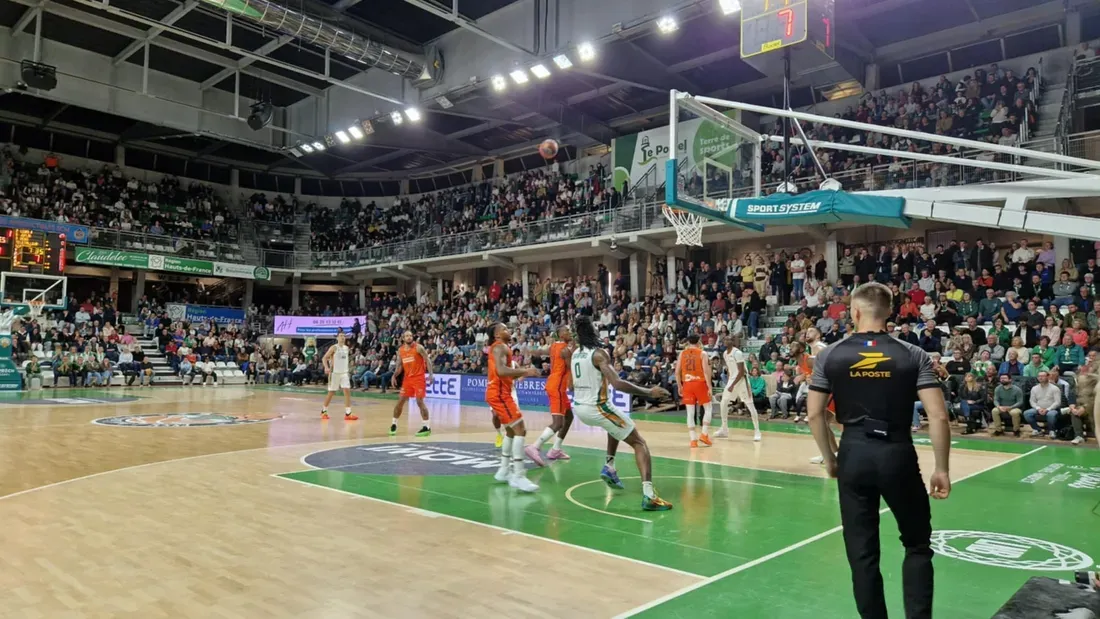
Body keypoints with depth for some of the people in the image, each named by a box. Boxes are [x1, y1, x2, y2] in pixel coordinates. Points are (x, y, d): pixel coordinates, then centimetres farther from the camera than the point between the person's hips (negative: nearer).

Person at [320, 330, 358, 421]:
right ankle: (324, 411, 23)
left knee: (347, 391, -6)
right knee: (331, 393, 4)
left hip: (344, 373, 5)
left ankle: (348, 414, -6)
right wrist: (326, 367, -26)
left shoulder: (346, 348, 9)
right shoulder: (334, 347, -9)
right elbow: (324, 358, -10)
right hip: (335, 373, -5)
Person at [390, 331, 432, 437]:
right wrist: (394, 376, 2)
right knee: (400, 401, 6)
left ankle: (427, 427, -2)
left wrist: (430, 374, -21)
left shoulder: (418, 347, -10)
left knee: (420, 401, -8)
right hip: (407, 378, 5)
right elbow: (400, 365, 16)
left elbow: (427, 360, -11)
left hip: (419, 378, -5)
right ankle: (393, 424, 21)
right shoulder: (400, 350, 7)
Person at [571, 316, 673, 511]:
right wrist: (649, 392, -21)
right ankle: (649, 495, -17)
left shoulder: (574, 354, 8)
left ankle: (609, 468, 28)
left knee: (616, 426, 37)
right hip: (597, 407, -8)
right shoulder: (599, 353, -16)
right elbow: (617, 383, -27)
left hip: (579, 408, 8)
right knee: (639, 443, -1)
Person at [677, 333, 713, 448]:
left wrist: (679, 386, 14)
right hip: (700, 383, -3)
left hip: (687, 384, 3)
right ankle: (704, 434, 4)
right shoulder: (702, 353, -1)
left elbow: (677, 372, 5)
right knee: (708, 408, 14)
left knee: (690, 413, 5)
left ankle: (693, 439, 1)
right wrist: (709, 387, -8)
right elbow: (706, 371, -10)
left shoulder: (682, 353, 7)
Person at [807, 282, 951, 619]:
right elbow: (938, 417, -8)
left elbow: (815, 415, -1)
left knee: (862, 551, 12)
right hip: (898, 454, 0)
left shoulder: (830, 355, -2)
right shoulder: (913, 355, -4)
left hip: (854, 454, 1)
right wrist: (941, 469, 1)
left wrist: (829, 458, 12)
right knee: (917, 544, 18)